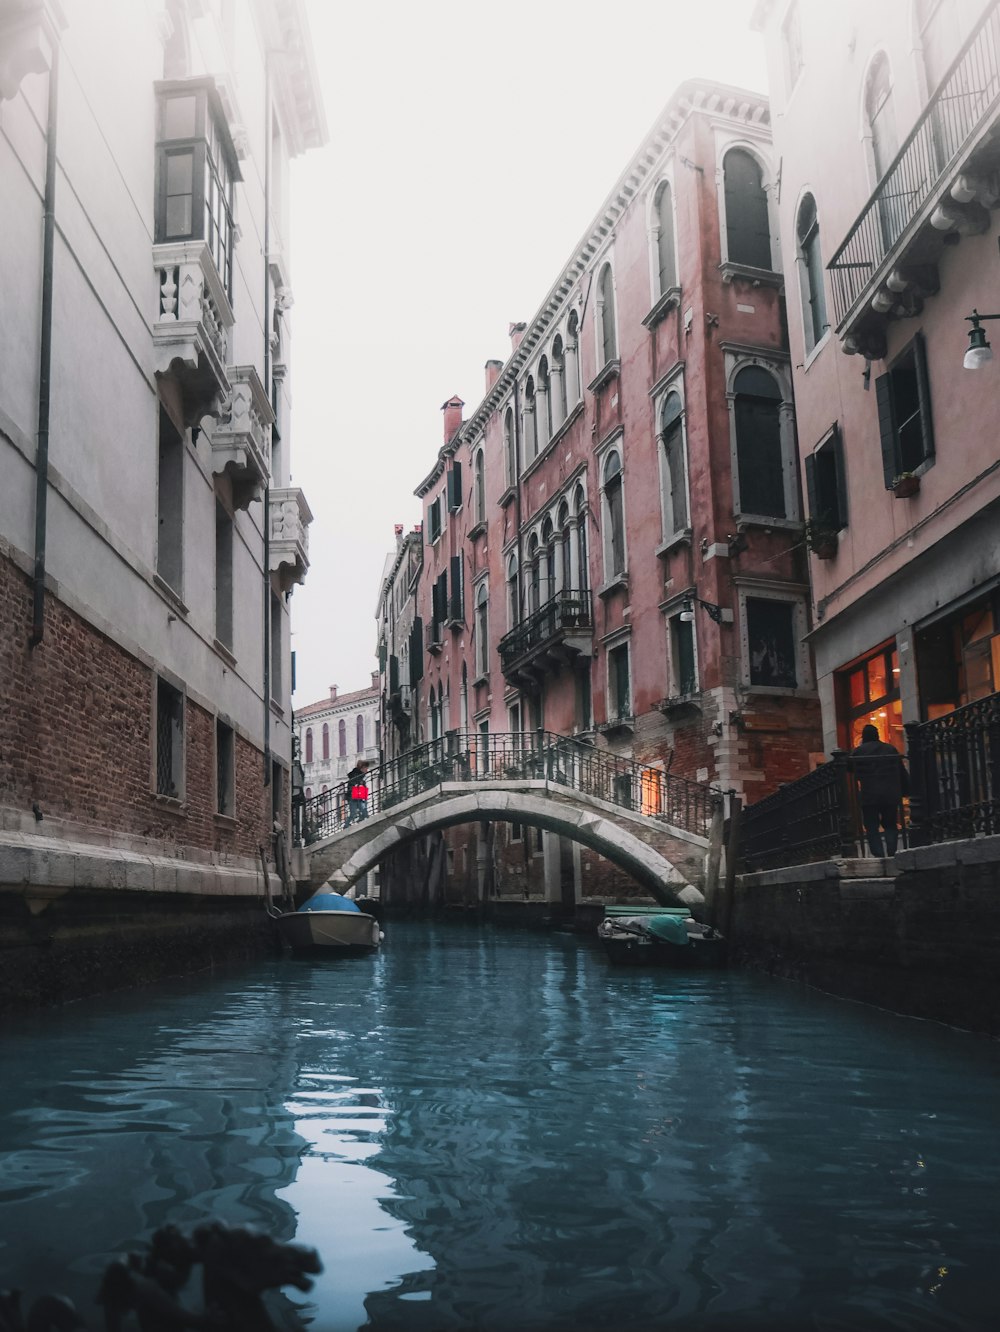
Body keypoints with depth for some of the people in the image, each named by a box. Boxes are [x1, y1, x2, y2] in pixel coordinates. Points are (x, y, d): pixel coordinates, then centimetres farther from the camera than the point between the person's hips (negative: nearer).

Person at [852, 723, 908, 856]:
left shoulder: (859, 751, 0)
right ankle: (891, 854, -2)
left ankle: (879, 856, -10)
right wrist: (905, 790, 17)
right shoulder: (891, 749, 10)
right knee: (890, 825, 14)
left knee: (872, 828, 2)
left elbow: (854, 772, 4)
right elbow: (902, 772, 11)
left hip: (870, 796, -3)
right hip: (892, 795, 3)